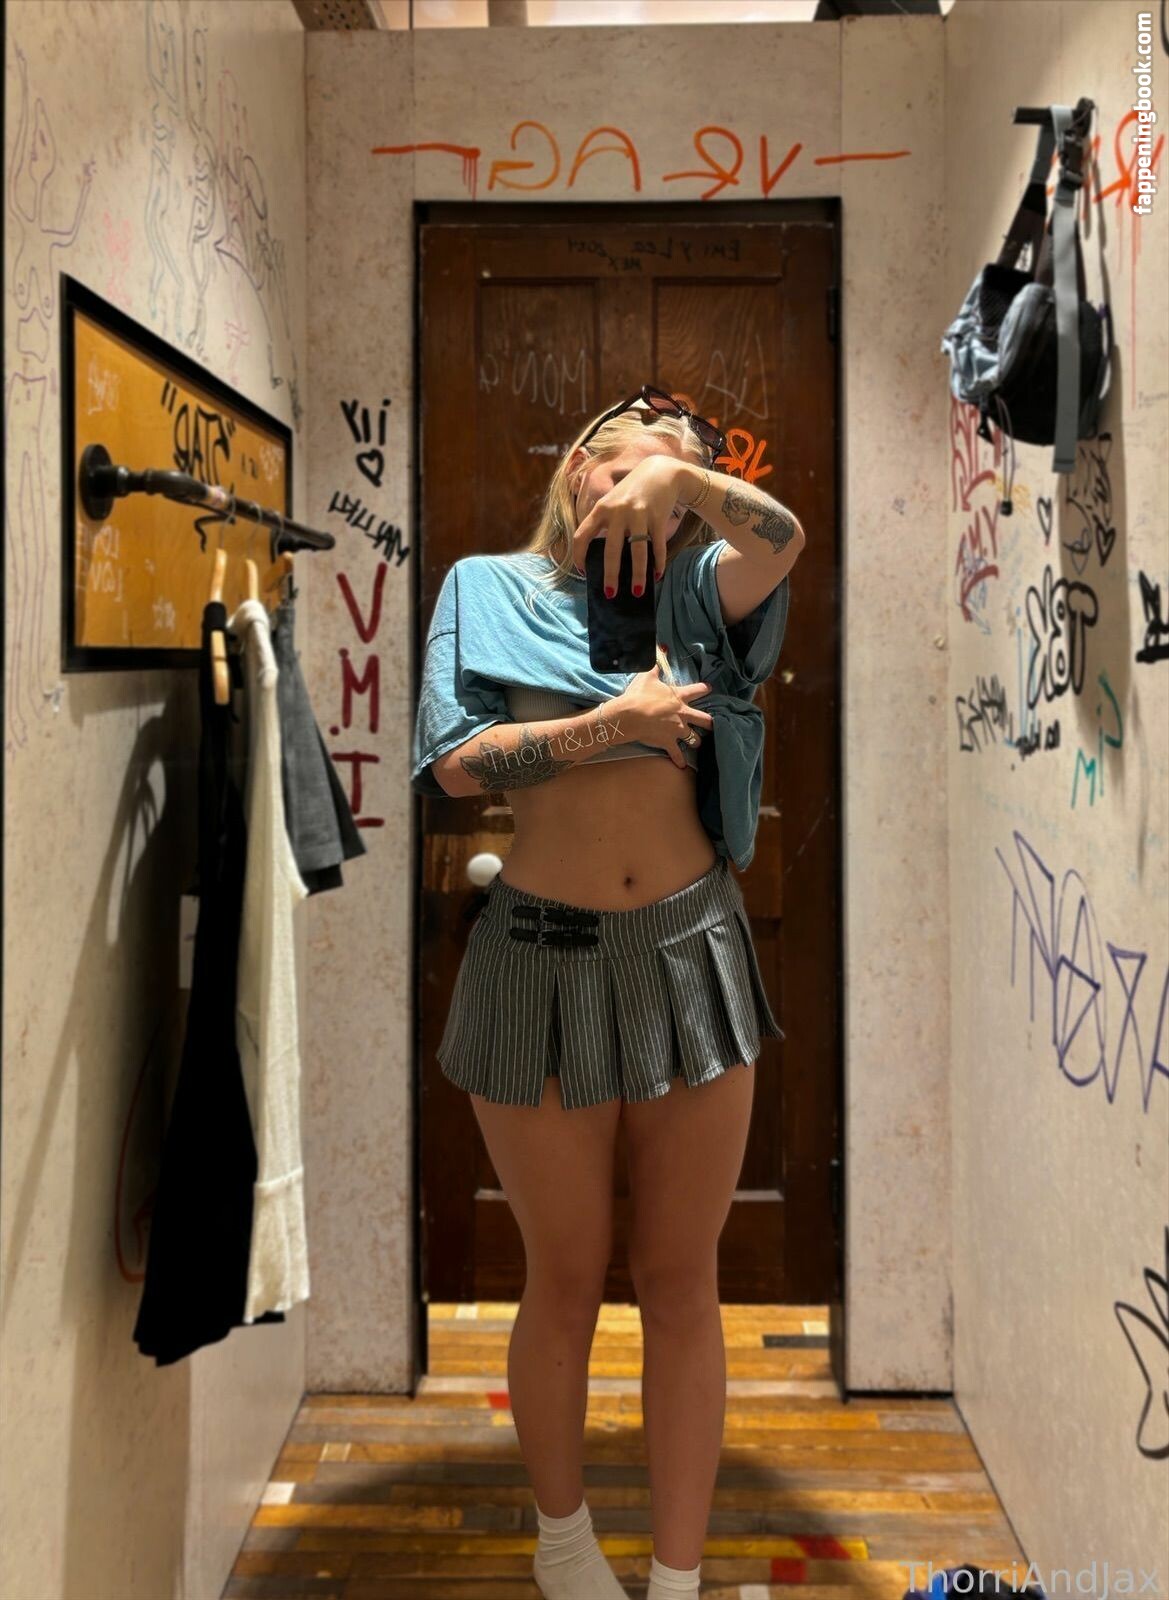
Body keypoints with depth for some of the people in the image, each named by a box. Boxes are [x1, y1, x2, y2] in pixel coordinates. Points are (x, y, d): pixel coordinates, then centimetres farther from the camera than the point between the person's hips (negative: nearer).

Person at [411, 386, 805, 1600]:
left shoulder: (685, 596, 10)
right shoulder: (493, 587, 6)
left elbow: (780, 536, -9)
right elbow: (454, 763, -7)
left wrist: (681, 478, -22)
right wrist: (612, 723, -12)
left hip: (692, 951, 2)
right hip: (545, 955, -2)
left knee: (681, 1285, 8)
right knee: (566, 1282, 12)